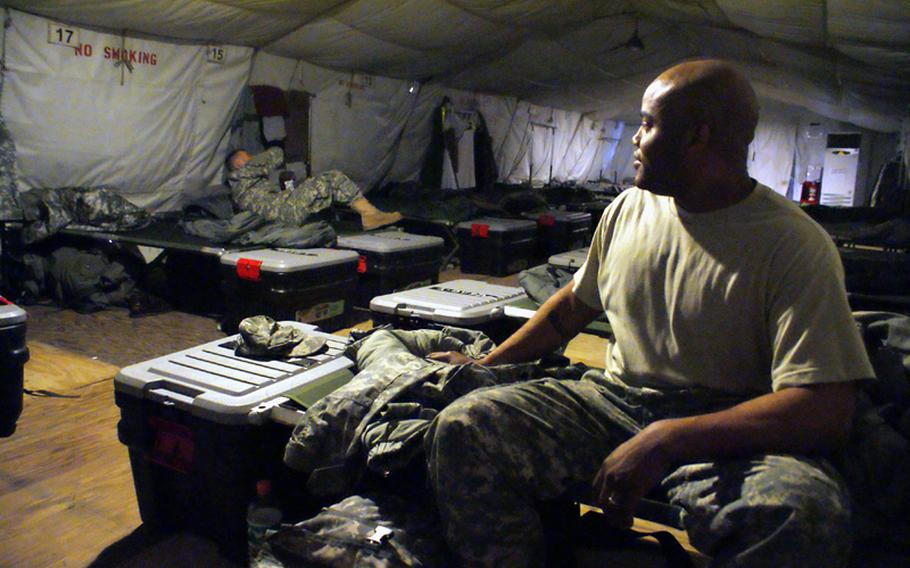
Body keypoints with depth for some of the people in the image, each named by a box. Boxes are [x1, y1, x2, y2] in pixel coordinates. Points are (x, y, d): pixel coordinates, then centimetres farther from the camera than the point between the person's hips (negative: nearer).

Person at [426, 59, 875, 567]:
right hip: (615, 399, 4)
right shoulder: (629, 208, 7)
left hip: (727, 429, -3)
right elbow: (574, 304, 21)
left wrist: (663, 442, -26)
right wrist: (487, 363, 22)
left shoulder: (795, 246, -11)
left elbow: (827, 411, -19)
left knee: (806, 511, -37)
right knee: (461, 428, -19)